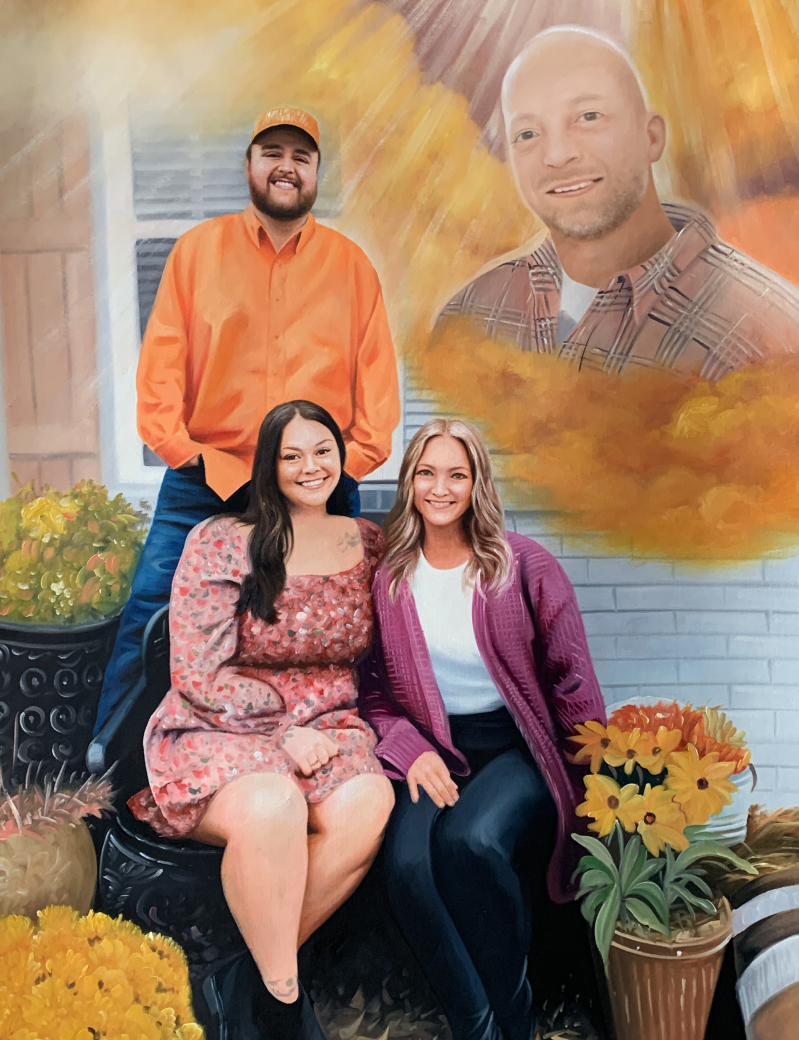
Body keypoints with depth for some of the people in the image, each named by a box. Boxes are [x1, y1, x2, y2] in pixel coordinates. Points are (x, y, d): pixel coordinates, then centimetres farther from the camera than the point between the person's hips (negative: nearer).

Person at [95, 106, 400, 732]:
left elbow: (377, 373, 8)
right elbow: (161, 358, 6)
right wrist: (179, 446, -5)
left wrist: (354, 458, -3)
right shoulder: (198, 248, 10)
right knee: (150, 618, -1)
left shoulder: (351, 265, 11)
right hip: (204, 482, 0)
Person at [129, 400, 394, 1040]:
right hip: (218, 730, -3)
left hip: (328, 728, 4)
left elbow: (377, 656, 17)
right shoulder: (220, 544, -4)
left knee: (368, 803, -30)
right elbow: (198, 673, -8)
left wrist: (330, 727, -1)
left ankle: (266, 962, -9)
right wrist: (284, 734, -15)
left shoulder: (368, 543, 9)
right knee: (271, 806, -36)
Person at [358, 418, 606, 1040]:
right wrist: (410, 750, -9)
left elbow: (572, 679, 0)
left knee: (469, 840, -31)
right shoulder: (389, 579, 5)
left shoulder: (525, 565, -2)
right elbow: (375, 691, 9)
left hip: (518, 748, -2)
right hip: (433, 753, 2)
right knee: (408, 865, -27)